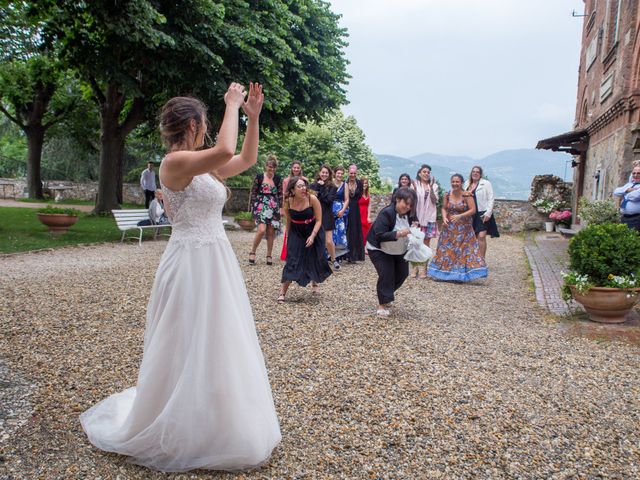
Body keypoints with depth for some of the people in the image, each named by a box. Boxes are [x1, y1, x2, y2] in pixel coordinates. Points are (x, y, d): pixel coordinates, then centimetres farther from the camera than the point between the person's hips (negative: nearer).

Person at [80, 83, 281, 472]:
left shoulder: (203, 166, 11)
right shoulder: (175, 162, -16)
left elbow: (246, 159, 20)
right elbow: (225, 152, -32)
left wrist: (253, 116, 12)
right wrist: (231, 106, -18)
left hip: (216, 263, 9)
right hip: (191, 263, -9)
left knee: (216, 347, 19)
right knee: (187, 351, 4)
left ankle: (210, 424, 38)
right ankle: (177, 436, 25)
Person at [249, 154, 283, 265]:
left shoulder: (277, 178, 6)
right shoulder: (259, 177, -1)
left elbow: (280, 194, 10)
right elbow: (253, 193, 1)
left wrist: (281, 207, 2)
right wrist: (253, 208, -3)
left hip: (273, 207, 3)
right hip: (261, 206, -3)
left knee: (271, 232, 4)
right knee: (262, 230, -18)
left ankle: (269, 255, 16)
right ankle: (252, 252, 1)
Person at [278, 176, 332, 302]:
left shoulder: (312, 199, -20)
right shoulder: (288, 202, -13)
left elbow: (318, 220, -15)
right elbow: (288, 221, 4)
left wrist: (312, 236, -26)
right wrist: (288, 237, 11)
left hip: (313, 232, 0)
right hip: (296, 233, 0)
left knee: (315, 260, 11)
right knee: (292, 262, -9)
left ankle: (314, 282, 43)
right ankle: (282, 292, -3)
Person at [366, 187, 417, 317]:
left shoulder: (409, 214, -9)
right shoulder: (386, 213, -29)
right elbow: (380, 236, -34)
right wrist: (399, 234, -44)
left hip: (399, 250, 7)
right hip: (379, 249, -7)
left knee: (403, 273, 9)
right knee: (386, 274, -14)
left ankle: (387, 292, 36)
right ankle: (382, 305, 2)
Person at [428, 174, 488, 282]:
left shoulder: (467, 195, -11)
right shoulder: (447, 195, 1)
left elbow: (473, 210, -14)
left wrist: (460, 216, -24)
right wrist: (444, 217, -11)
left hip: (464, 228, -4)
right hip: (449, 227, 4)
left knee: (464, 249, -4)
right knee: (446, 249, 6)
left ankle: (461, 274, 4)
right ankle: (446, 273, 17)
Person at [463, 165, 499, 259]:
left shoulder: (486, 183, -1)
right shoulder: (467, 184, 13)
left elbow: (490, 199, -5)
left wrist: (488, 213, -13)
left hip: (482, 214, -5)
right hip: (470, 214, 5)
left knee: (481, 236, -13)